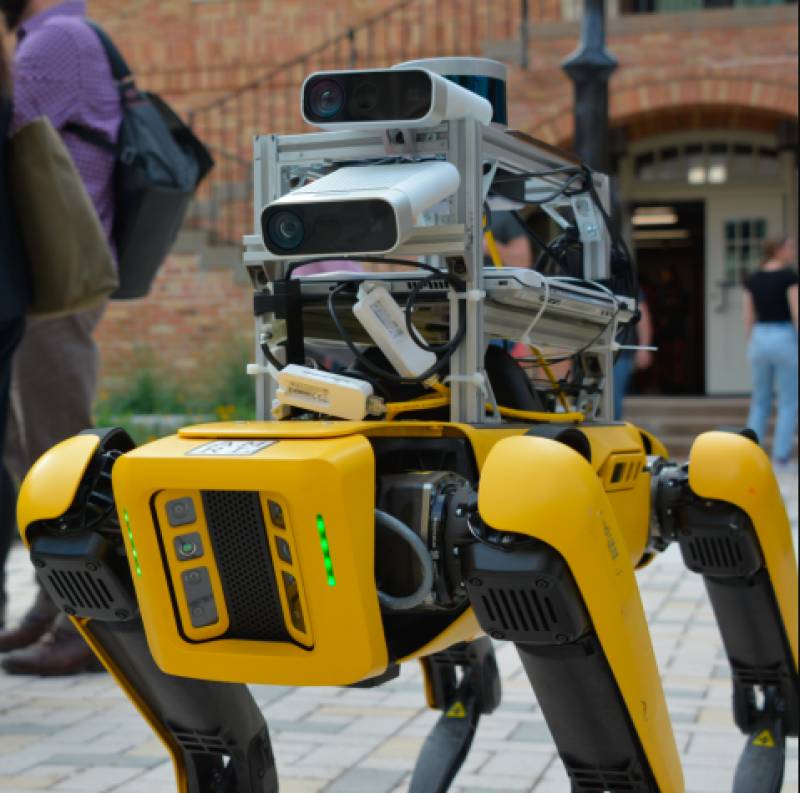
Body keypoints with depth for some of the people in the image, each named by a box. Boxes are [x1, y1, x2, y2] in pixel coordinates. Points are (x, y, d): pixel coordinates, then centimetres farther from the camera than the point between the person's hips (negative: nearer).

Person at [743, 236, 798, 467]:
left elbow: (748, 318, 8)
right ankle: (781, 455, 1)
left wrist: (751, 348, 15)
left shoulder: (752, 280, 6)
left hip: (759, 338, 5)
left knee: (760, 401, 14)